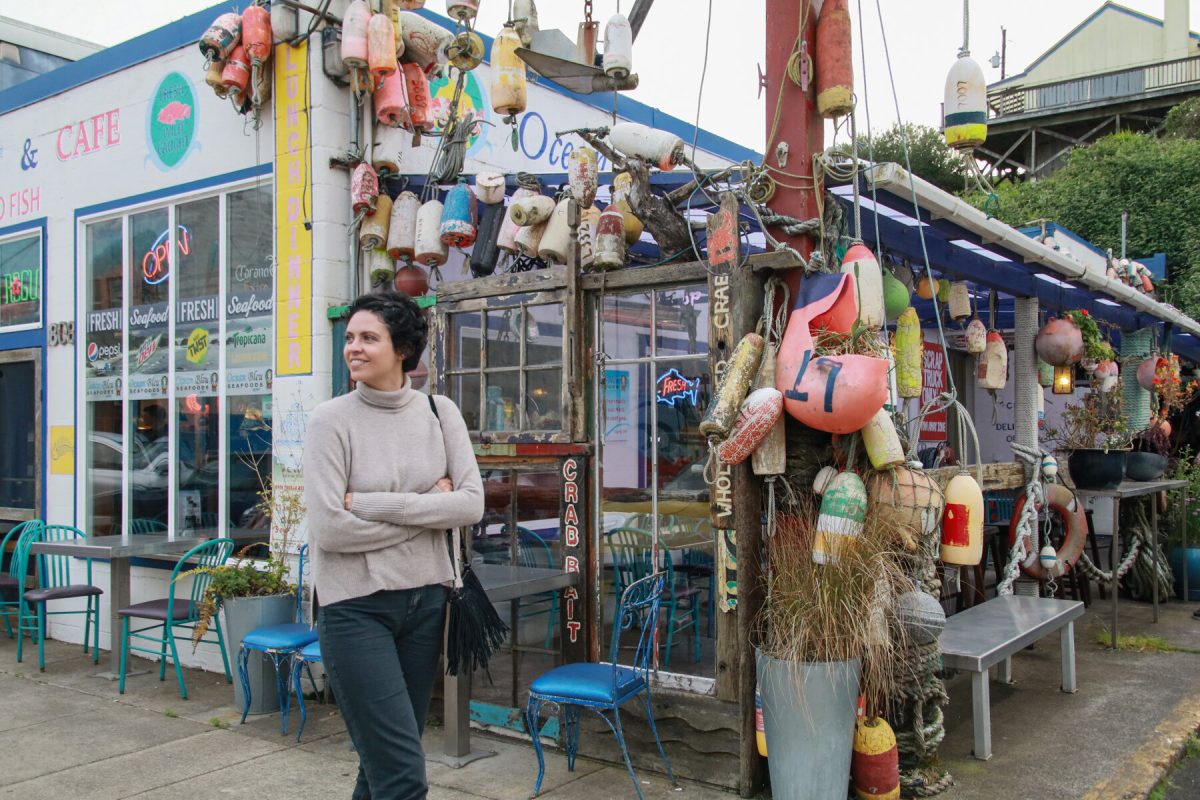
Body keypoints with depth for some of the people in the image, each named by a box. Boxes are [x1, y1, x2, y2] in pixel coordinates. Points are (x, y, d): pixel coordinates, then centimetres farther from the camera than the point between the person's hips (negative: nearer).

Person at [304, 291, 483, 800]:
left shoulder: (440, 413, 2)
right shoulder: (331, 420, -7)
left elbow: (472, 505, -7)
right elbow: (330, 530, -15)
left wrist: (370, 503, -14)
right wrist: (428, 508, -11)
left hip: (426, 599, 4)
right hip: (355, 606, -4)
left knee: (385, 758, 16)